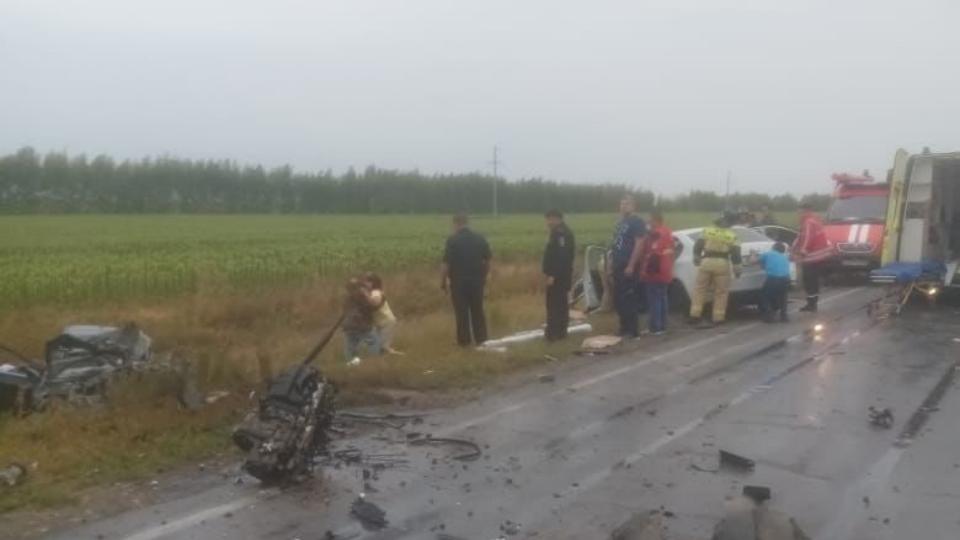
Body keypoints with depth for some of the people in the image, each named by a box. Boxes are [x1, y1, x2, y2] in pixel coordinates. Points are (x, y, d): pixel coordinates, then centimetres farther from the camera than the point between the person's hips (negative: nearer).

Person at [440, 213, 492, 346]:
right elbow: (487, 260, 6)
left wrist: (443, 281, -4)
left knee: (461, 312, 5)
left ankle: (464, 340, 9)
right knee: (478, 311, 12)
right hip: (477, 280, 4)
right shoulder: (480, 239, 3)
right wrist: (483, 276, 18)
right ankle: (481, 339, 15)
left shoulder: (452, 240, -11)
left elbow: (446, 263, -13)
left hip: (459, 281, -4)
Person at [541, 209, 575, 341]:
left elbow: (561, 256, -24)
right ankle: (560, 331, 18)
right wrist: (547, 272, 15)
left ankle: (553, 332, -5)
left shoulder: (561, 233, -17)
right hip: (560, 274, 10)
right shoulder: (558, 232, 15)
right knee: (561, 303, 13)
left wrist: (552, 275, -24)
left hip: (558, 275, -10)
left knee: (555, 303, -7)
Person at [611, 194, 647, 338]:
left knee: (630, 299, -7)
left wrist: (631, 266, -21)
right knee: (618, 299, 11)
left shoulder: (637, 222, -9)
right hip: (618, 267, 9)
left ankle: (632, 330, -2)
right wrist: (612, 264, 17)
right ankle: (624, 328, 19)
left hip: (629, 267, -9)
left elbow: (639, 244, -17)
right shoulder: (620, 223, 18)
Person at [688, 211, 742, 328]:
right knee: (721, 292, 7)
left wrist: (696, 257, 18)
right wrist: (737, 267, 3)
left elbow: (698, 245, 5)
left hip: (706, 261, 1)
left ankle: (695, 316, 5)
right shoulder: (732, 235, 1)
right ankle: (718, 318, 8)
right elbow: (735, 253, -2)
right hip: (722, 263, -1)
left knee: (700, 289, 9)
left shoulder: (707, 230, 3)